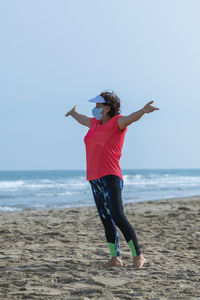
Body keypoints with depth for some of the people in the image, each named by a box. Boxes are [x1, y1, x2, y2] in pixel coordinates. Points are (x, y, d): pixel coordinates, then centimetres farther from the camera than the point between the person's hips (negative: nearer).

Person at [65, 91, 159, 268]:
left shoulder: (117, 122, -3)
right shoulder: (96, 123, 20)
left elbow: (130, 118, -25)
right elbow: (84, 120, 42)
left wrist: (143, 111, -47)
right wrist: (74, 113, 63)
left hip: (110, 177, -8)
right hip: (95, 179, 8)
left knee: (118, 217, -17)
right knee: (106, 221, 6)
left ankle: (138, 256, -12)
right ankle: (115, 259, 9)